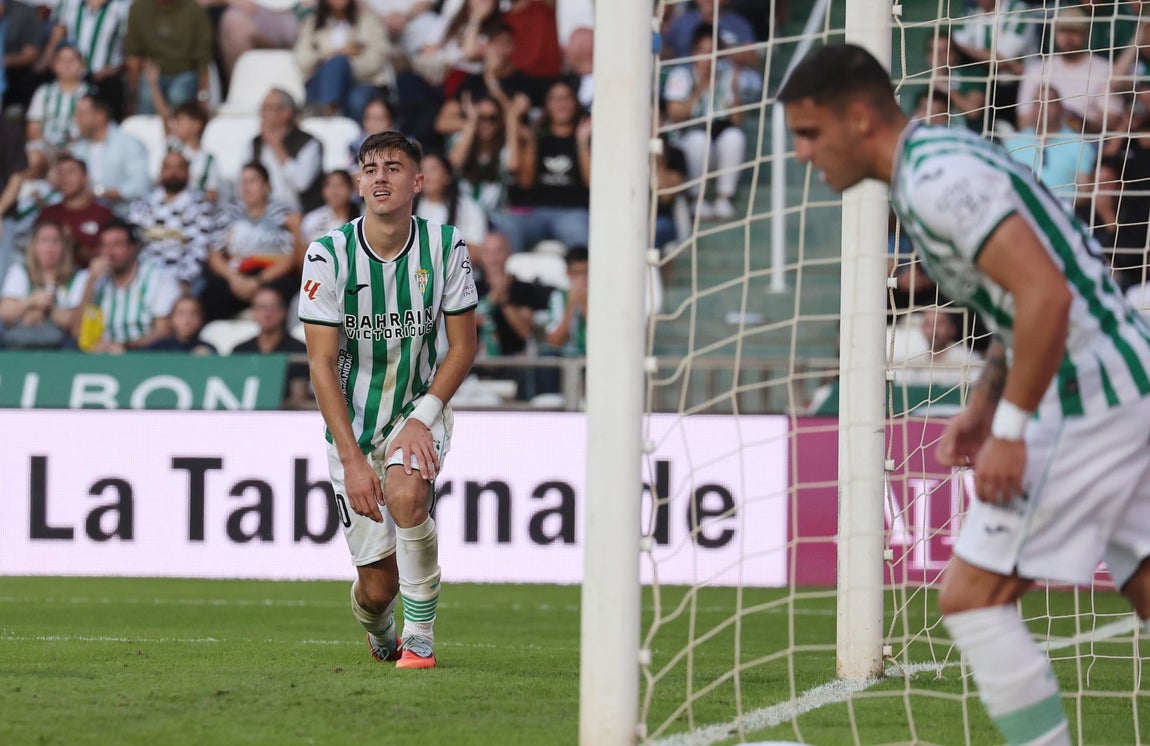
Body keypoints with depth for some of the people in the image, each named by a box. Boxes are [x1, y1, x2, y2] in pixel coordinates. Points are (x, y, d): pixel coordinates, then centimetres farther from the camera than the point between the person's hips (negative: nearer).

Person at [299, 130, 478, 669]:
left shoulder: (446, 246, -9)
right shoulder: (328, 255, -13)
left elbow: (462, 346, -3)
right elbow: (322, 362, -14)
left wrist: (422, 417, -18)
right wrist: (352, 459, -21)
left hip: (421, 408, 0)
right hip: (352, 423, 0)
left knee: (406, 494, -33)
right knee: (377, 583, -3)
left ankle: (420, 640, -16)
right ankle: (380, 637, 36)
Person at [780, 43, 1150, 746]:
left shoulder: (939, 180, -17)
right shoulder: (946, 158, 16)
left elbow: (1045, 297, -26)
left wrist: (1010, 431, -20)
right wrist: (982, 409, 19)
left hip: (1088, 397, -10)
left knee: (972, 596, -6)